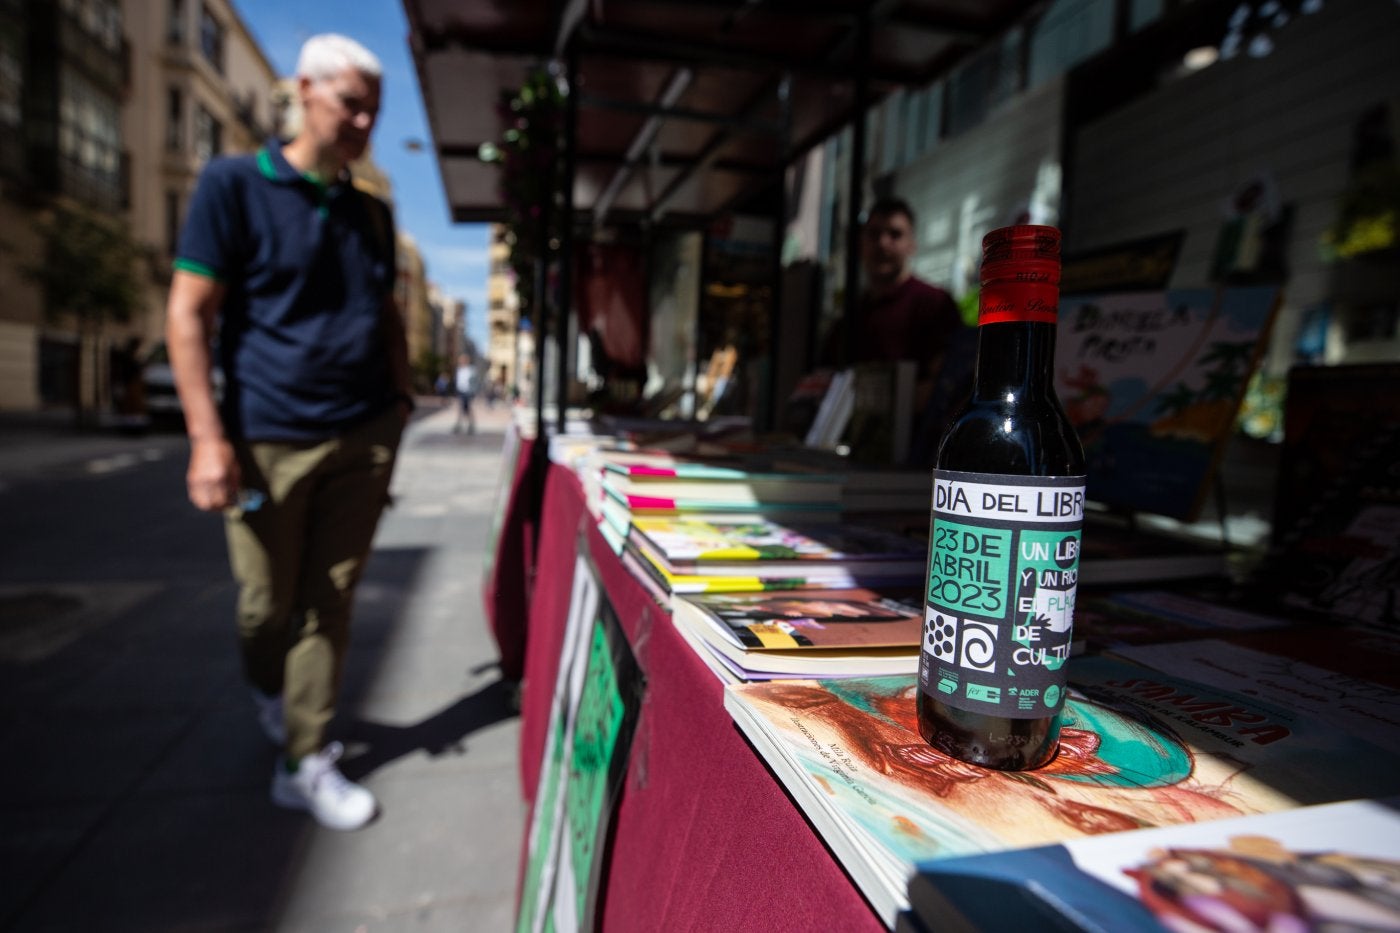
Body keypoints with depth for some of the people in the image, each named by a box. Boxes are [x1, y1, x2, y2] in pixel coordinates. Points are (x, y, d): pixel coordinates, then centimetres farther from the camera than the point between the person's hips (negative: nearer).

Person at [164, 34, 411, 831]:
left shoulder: (372, 214, 14)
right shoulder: (234, 184, -1)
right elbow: (189, 314, -6)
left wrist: (398, 401, 9)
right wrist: (209, 436, -14)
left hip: (362, 438, 4)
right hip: (269, 440, -3)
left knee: (330, 602, 7)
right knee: (269, 603, 11)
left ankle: (306, 762, 20)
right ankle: (270, 690, 44)